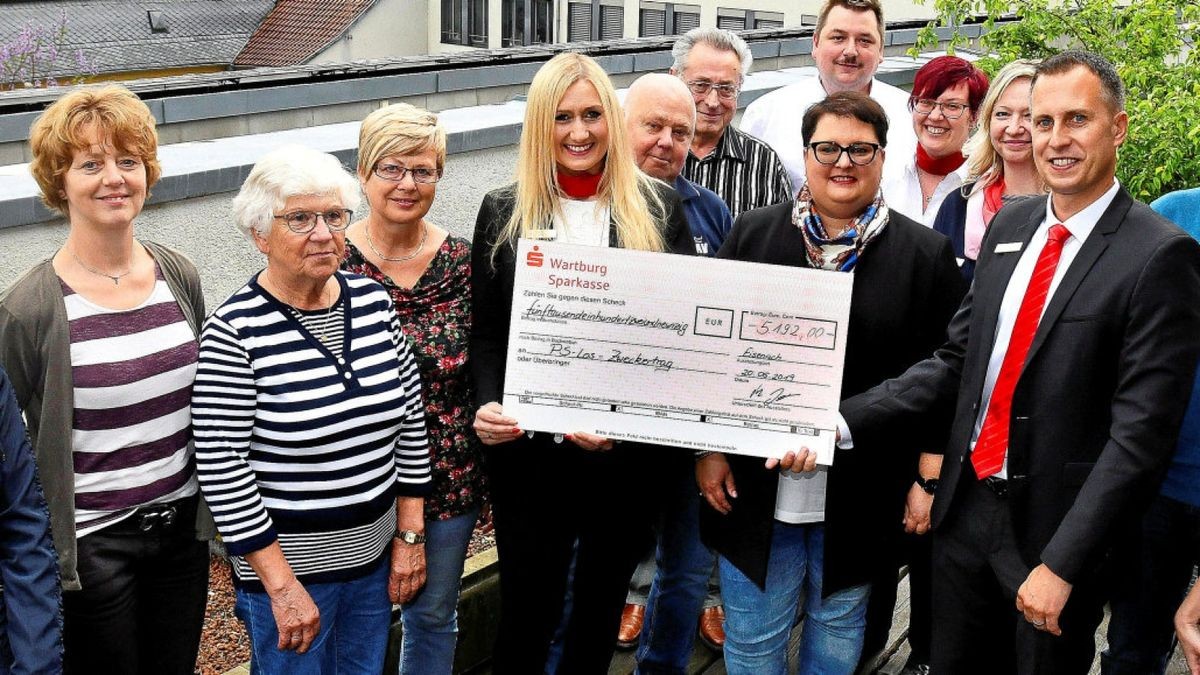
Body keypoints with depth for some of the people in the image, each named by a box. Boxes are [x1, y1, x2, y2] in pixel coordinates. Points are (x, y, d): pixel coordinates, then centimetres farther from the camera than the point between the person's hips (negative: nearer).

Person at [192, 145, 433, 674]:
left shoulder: (373, 301, -1)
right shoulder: (236, 330, -17)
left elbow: (410, 418, 6)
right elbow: (221, 469, -17)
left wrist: (410, 534, 5)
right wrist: (281, 584, -16)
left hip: (375, 552, 5)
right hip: (287, 563, -5)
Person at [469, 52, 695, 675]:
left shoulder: (657, 209, 2)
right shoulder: (503, 212, 3)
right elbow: (485, 331, 5)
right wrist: (487, 404, -14)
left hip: (630, 453, 1)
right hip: (530, 454, 0)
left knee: (601, 607, 17)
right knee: (526, 612, 8)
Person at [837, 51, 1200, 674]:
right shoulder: (1008, 226, 6)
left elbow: (1140, 430, -18)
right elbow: (955, 362, 6)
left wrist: (1062, 564, -20)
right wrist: (843, 423, -6)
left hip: (1057, 527, -5)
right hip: (965, 510, 6)